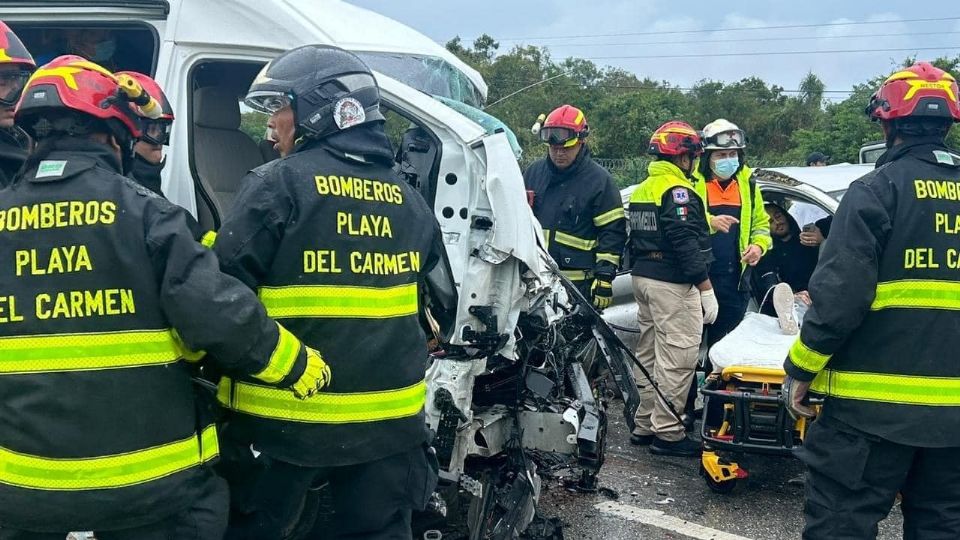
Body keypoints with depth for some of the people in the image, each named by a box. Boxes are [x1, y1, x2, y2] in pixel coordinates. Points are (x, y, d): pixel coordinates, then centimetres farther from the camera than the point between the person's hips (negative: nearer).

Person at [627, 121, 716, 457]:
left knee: (650, 354, 15)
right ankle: (667, 432, -3)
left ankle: (645, 425, 22)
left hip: (643, 278, 10)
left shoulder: (642, 190, 16)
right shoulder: (677, 190, -14)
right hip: (672, 284, -10)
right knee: (677, 357, -6)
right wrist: (706, 289, -18)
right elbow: (686, 243, -20)